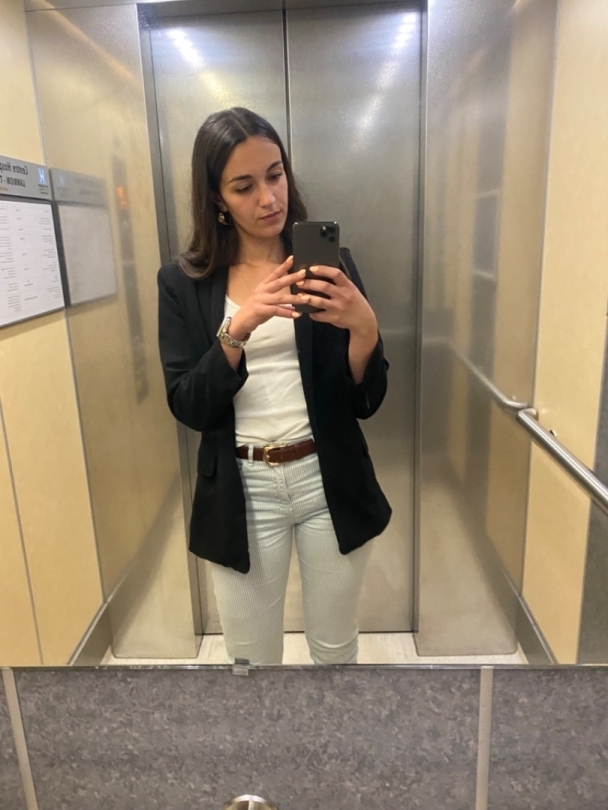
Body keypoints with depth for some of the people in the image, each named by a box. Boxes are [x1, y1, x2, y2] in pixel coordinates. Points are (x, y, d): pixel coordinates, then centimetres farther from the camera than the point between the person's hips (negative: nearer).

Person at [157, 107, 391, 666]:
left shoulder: (330, 262, -2)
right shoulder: (184, 283, -2)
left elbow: (366, 402, -5)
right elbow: (188, 408, -9)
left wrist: (364, 325, -24)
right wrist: (237, 329, -24)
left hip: (329, 484, 1)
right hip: (242, 492, 0)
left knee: (337, 651, 19)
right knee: (251, 658, 17)